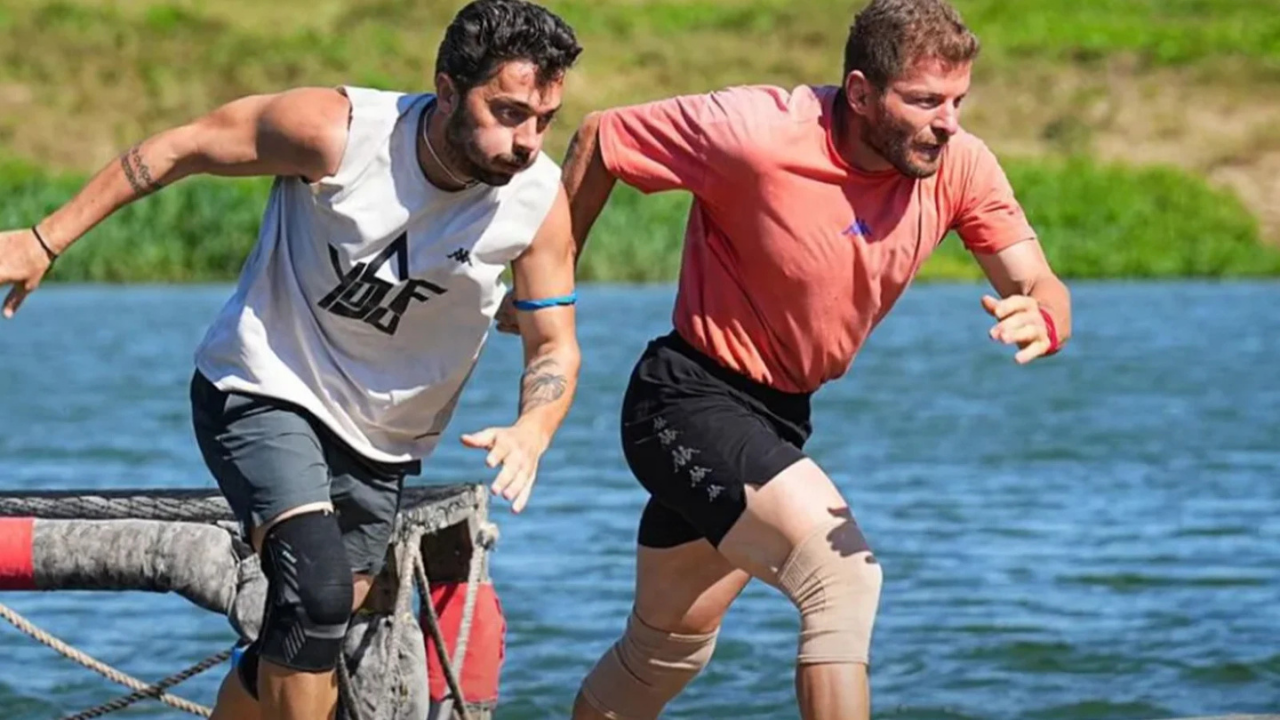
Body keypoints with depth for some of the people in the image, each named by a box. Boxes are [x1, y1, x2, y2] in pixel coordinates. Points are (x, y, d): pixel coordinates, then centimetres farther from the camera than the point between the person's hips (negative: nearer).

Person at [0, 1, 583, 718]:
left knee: (310, 645, 8)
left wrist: (531, 433, -29)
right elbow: (181, 148, -12)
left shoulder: (541, 201, -17)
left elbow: (555, 347, -6)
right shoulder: (336, 132, -25)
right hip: (264, 392, -5)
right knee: (317, 586, -27)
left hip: (379, 440, 5)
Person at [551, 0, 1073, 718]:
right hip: (688, 401, -7)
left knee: (669, 651, 22)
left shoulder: (959, 166, -13)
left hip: (781, 415, 7)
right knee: (844, 575, -25)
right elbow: (600, 139, -13)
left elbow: (1042, 288, -14)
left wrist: (1040, 322, -40)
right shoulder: (756, 132, -26)